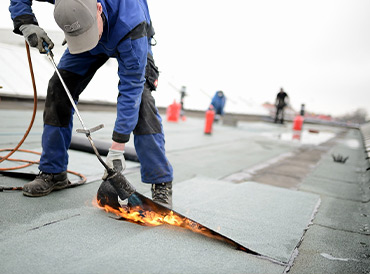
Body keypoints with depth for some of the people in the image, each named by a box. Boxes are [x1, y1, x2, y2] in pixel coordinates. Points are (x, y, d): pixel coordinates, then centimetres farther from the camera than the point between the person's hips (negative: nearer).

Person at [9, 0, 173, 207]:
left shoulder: (131, 23, -44)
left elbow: (130, 87, -40)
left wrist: (117, 148, -40)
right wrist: (26, 24, -33)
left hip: (131, 41, -4)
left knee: (140, 97, -28)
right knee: (60, 87, -10)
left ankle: (161, 183, -23)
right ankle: (53, 172, 2)